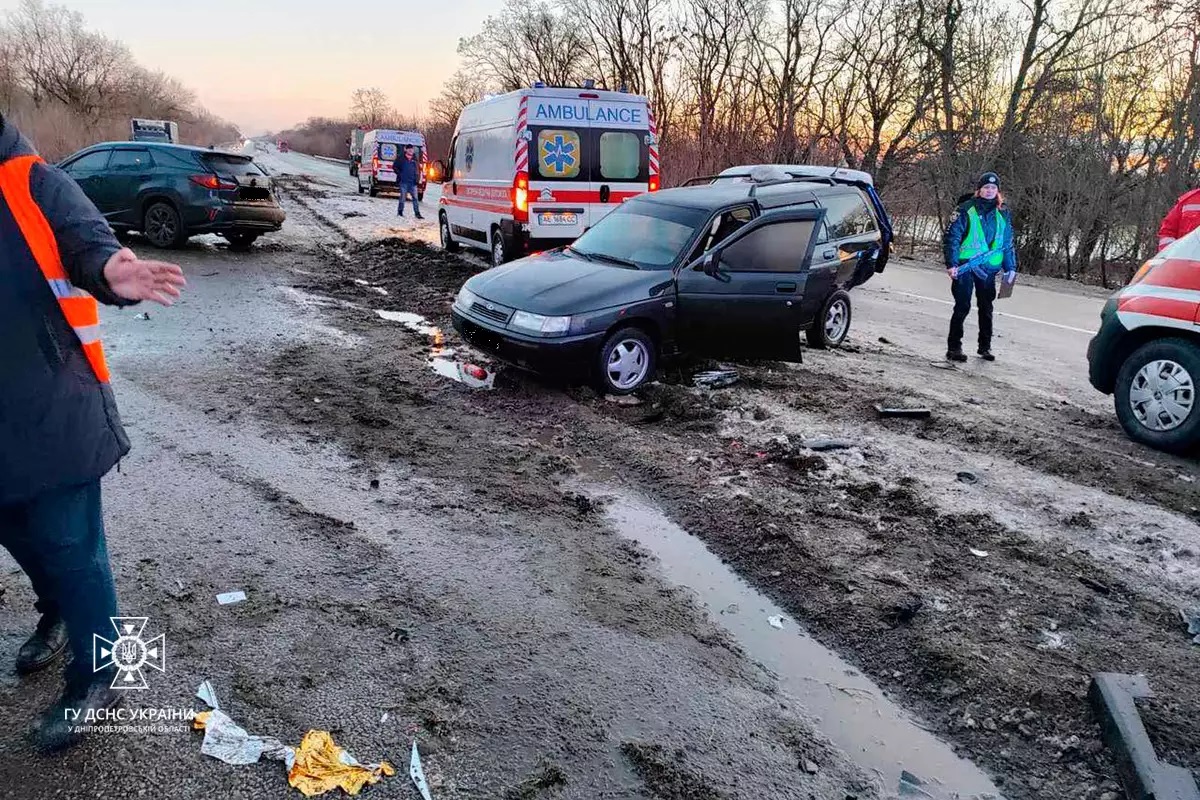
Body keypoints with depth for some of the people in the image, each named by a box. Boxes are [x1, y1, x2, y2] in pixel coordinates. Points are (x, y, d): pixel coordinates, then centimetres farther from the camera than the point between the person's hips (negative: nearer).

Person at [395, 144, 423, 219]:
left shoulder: (415, 160, 11)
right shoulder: (402, 159, 0)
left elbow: (418, 169, 21)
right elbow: (395, 167, 5)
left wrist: (417, 177, 8)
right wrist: (400, 174, -4)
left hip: (412, 182, 3)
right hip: (404, 182, -3)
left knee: (415, 198, -2)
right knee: (402, 197, 1)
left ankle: (417, 213, -1)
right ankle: (400, 211, 14)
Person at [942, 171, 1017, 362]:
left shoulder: (1003, 214, 11)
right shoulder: (966, 210, -3)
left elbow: (1008, 243, 18)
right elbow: (951, 237, -6)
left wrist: (1010, 267, 13)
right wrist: (951, 264, -14)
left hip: (989, 268, 5)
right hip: (965, 266, -4)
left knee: (986, 308, 11)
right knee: (963, 307, -6)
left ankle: (985, 346, 22)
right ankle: (954, 347, 0)